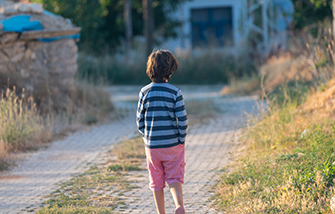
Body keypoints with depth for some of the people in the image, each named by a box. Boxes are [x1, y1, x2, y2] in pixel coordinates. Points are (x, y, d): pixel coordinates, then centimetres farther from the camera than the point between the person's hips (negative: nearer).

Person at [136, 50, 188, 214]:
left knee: (156, 183, 13)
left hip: (152, 145, 1)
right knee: (174, 179, 4)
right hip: (173, 145, -1)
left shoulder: (145, 92, -3)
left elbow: (140, 121, 1)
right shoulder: (175, 92, -8)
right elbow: (182, 120, -9)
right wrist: (181, 140, 4)